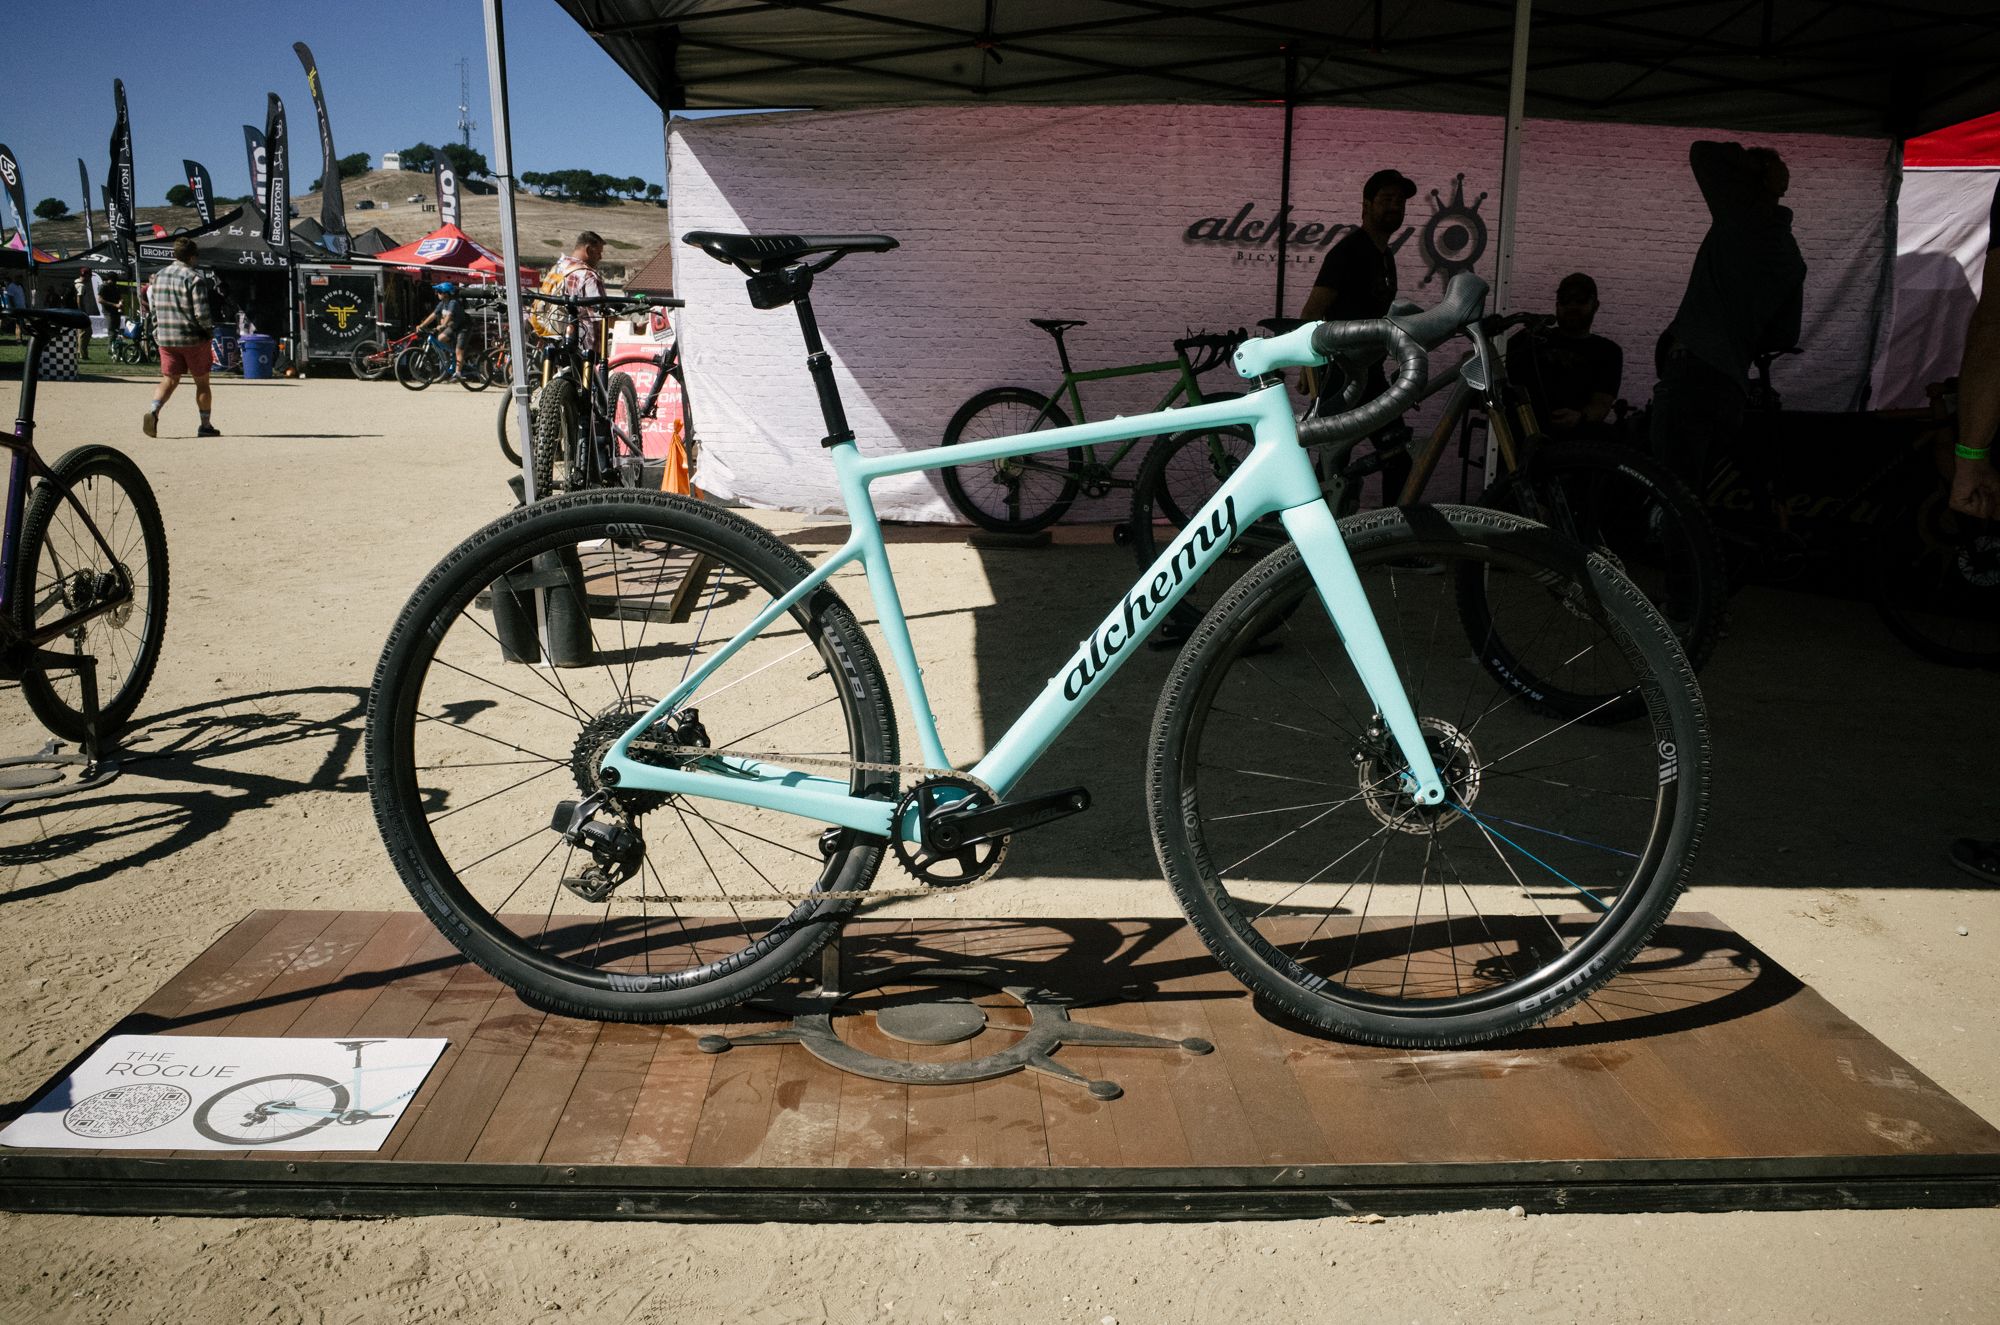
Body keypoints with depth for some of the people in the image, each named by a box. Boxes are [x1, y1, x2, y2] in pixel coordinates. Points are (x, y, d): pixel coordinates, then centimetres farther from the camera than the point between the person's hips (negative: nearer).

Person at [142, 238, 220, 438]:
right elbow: (202, 313, -18)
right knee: (202, 382, 8)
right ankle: (205, 426, 12)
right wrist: (209, 330, -1)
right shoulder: (194, 279, -13)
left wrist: (158, 332, 20)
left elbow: (154, 309, 14)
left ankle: (153, 411, -17)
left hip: (165, 339, 5)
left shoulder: (159, 277, 10)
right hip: (193, 339, -5)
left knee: (169, 380, 8)